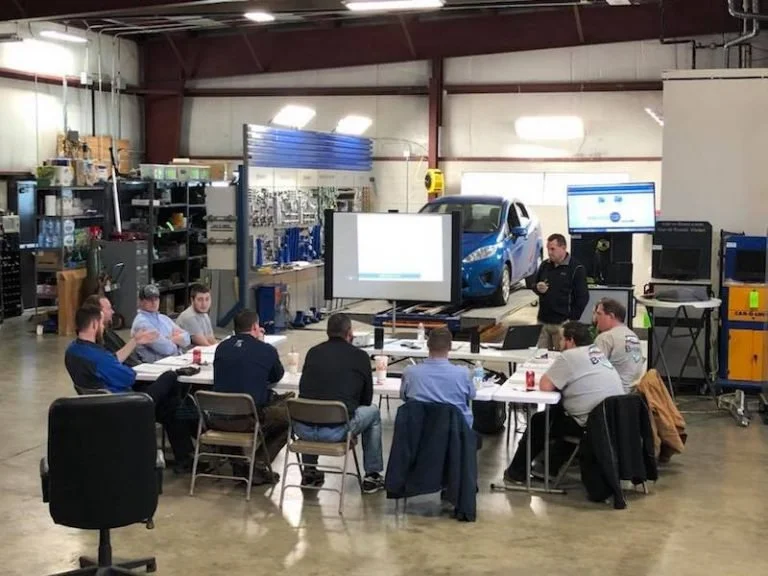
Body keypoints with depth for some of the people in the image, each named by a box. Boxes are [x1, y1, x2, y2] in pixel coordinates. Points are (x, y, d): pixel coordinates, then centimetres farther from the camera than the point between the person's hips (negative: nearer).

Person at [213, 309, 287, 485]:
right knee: (288, 413, 18)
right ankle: (259, 465, 11)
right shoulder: (267, 350, -5)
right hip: (249, 420, -5)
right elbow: (277, 377, 15)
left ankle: (240, 465, 30)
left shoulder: (221, 347, 6)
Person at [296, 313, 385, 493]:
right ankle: (372, 476, 26)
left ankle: (309, 471, 37)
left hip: (302, 429, 4)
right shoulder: (360, 356, 1)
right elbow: (367, 398, 11)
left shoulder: (313, 352, 10)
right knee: (373, 412, 23)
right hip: (336, 431, -4)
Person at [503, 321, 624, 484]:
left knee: (538, 422, 13)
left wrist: (549, 377, 7)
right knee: (557, 411, 29)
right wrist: (559, 379, 14)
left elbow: (545, 386, -13)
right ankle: (552, 465, 33)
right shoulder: (599, 353, 13)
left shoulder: (570, 356, -12)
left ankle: (517, 472, 27)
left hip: (591, 426, -8)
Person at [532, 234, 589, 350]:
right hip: (543, 321, 5)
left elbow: (583, 297, -7)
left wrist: (572, 319, -10)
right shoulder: (545, 265, 11)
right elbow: (534, 285, 22)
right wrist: (538, 288, -3)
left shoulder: (576, 269, -7)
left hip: (562, 323, -5)